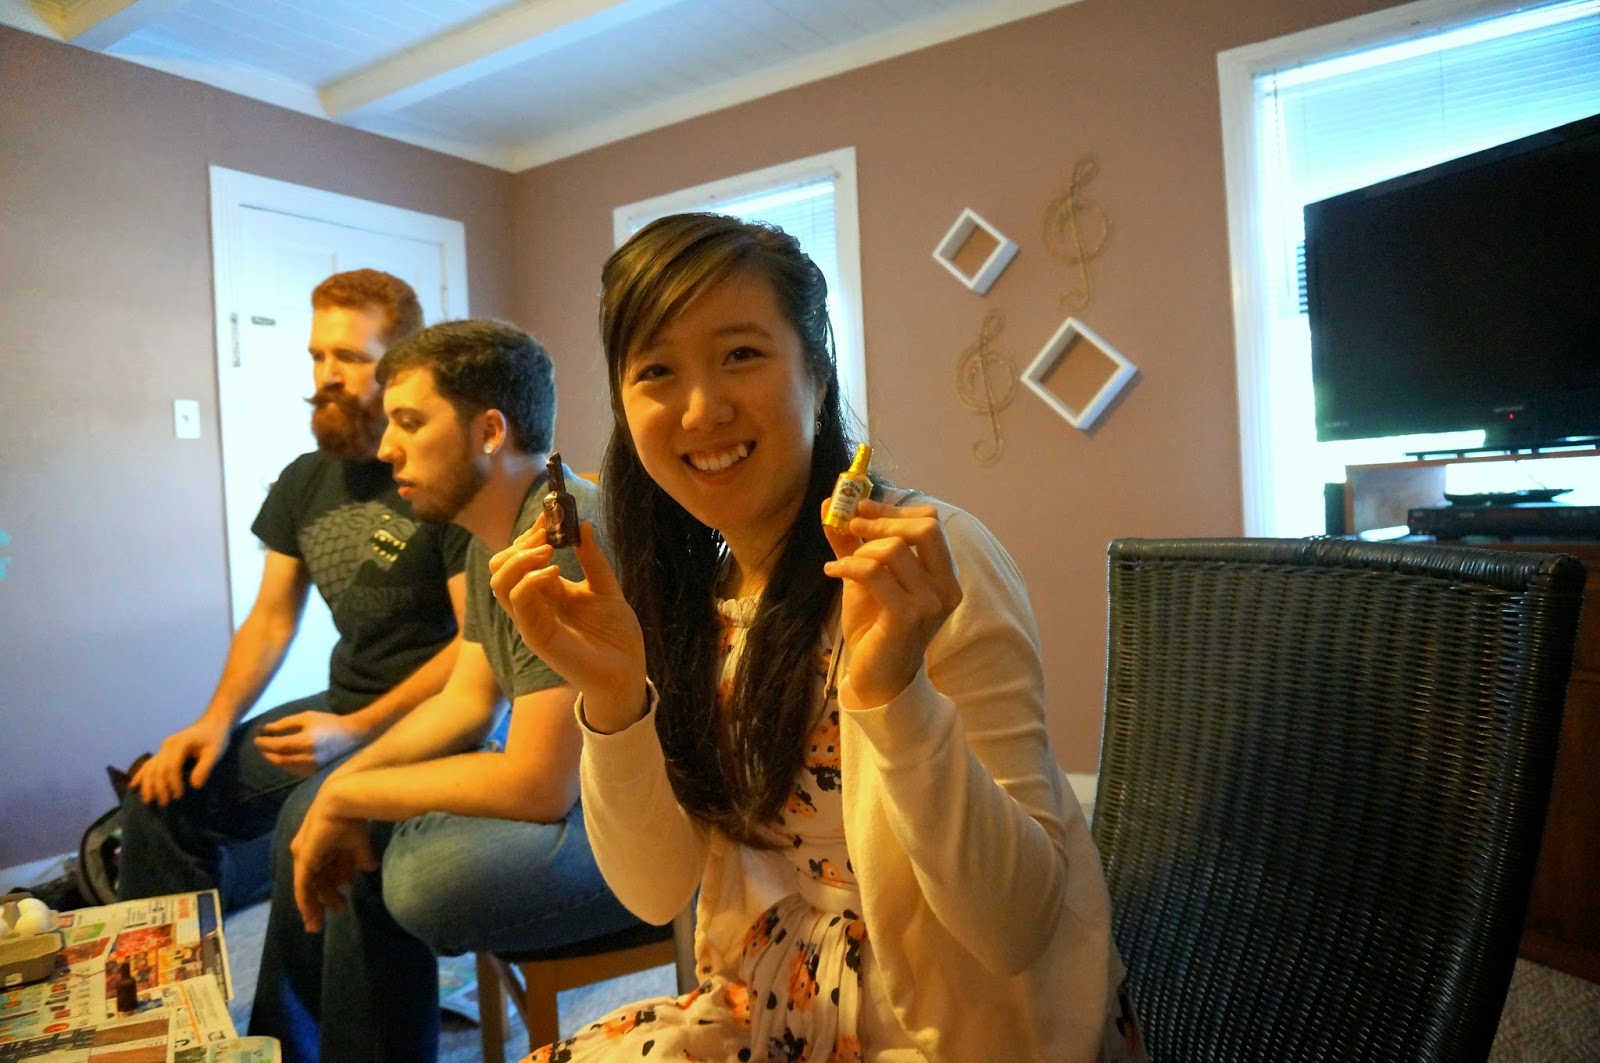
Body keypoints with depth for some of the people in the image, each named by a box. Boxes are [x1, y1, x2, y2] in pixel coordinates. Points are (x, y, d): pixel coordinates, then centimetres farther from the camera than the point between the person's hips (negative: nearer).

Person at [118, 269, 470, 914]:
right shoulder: (304, 481, 11)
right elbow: (272, 619, 15)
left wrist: (357, 731, -22)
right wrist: (217, 721, 0)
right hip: (340, 711, 8)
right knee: (161, 796, 4)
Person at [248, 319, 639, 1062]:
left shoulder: (566, 539, -27)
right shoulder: (492, 534, 6)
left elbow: (537, 785, -27)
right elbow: (466, 700, 13)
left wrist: (348, 796, -14)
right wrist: (341, 790, -1)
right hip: (570, 784, 10)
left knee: (423, 873, -31)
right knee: (310, 816, 11)